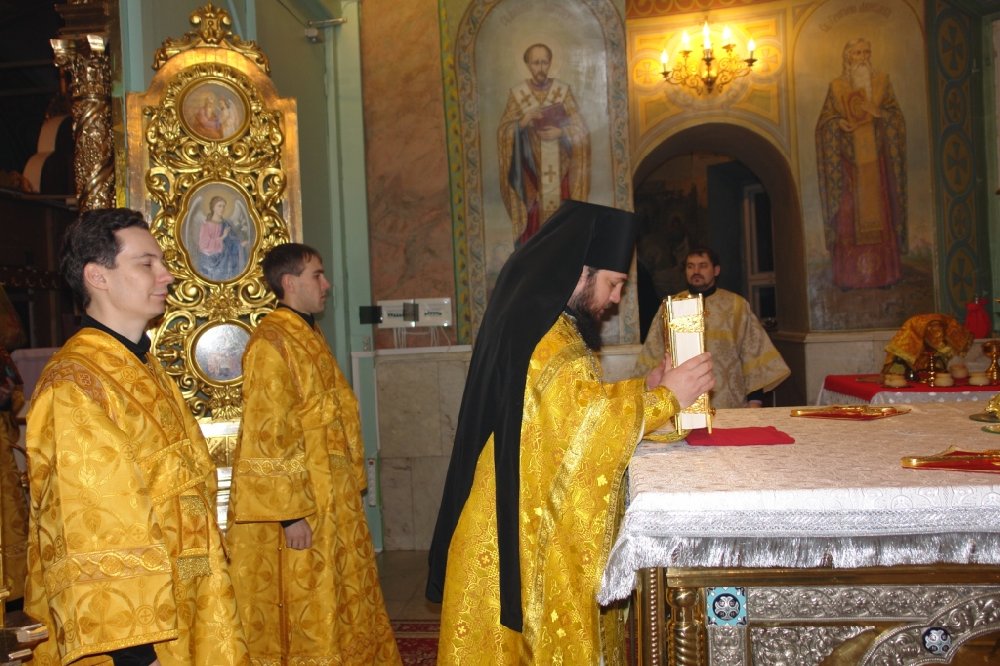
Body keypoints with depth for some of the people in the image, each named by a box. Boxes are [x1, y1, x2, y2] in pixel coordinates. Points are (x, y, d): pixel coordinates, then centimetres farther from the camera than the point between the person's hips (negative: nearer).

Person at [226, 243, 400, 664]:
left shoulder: (308, 338, 12)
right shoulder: (270, 345, -16)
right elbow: (267, 437, -20)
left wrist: (351, 484, 17)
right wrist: (290, 513, -21)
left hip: (333, 500, 9)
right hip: (300, 506, -9)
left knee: (337, 601, 17)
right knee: (308, 610, 2)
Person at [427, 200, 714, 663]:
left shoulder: (546, 322, 13)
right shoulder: (537, 330, -19)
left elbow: (572, 407, 16)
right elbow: (583, 414, -28)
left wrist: (642, 390, 6)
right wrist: (664, 398, -17)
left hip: (540, 519, 10)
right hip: (523, 528, -10)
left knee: (543, 626, 18)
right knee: (540, 629, 3)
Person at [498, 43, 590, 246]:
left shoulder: (564, 90, -1)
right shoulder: (517, 93, -2)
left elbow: (581, 129, 0)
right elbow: (504, 132, -2)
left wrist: (560, 133, -18)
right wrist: (522, 123, -20)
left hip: (558, 168, 1)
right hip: (530, 170, 0)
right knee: (532, 221, -1)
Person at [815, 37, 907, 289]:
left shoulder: (881, 81, 10)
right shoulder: (836, 86, 8)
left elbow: (897, 116, 6)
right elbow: (825, 120, 5)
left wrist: (878, 112, -13)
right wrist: (839, 122, -15)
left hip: (876, 157, 1)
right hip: (849, 157, -1)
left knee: (878, 211, -2)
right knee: (849, 213, -4)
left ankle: (883, 272, 3)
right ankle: (850, 275, -2)